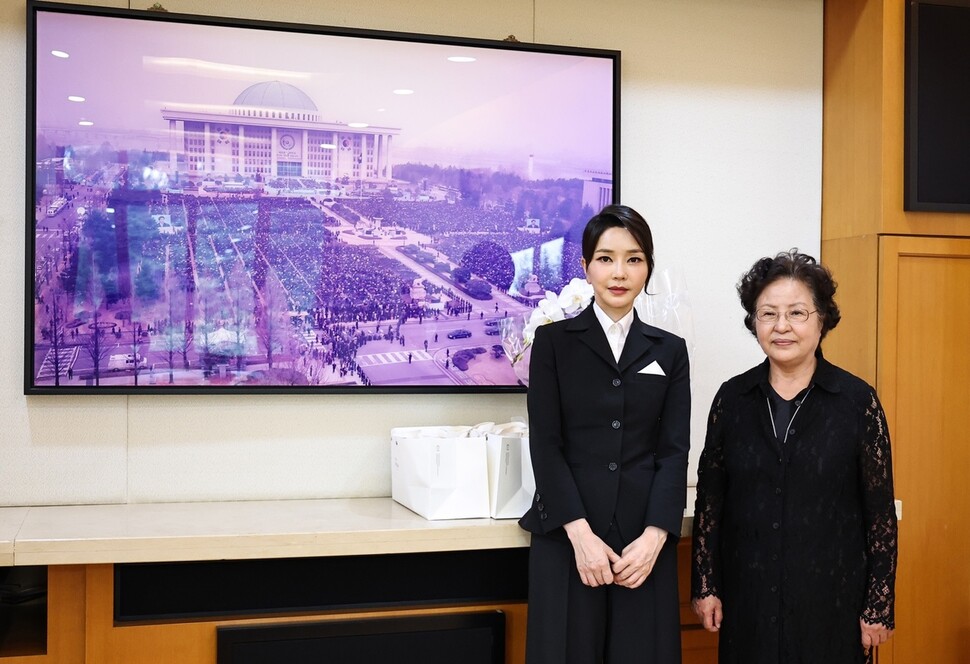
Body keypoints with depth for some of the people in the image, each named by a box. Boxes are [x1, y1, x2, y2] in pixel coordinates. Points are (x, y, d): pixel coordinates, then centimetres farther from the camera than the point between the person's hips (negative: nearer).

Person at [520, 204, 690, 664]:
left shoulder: (669, 351, 10)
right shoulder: (554, 341, 3)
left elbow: (675, 450, 4)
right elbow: (545, 444, -3)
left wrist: (654, 537, -10)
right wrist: (581, 534, -13)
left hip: (644, 540, 2)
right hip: (568, 536, -2)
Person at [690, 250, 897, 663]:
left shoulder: (857, 401, -5)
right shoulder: (732, 398, 1)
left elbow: (880, 514, -3)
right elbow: (709, 501, 5)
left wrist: (879, 606, -4)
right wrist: (705, 585, 3)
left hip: (831, 596, -2)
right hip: (748, 594, 2)